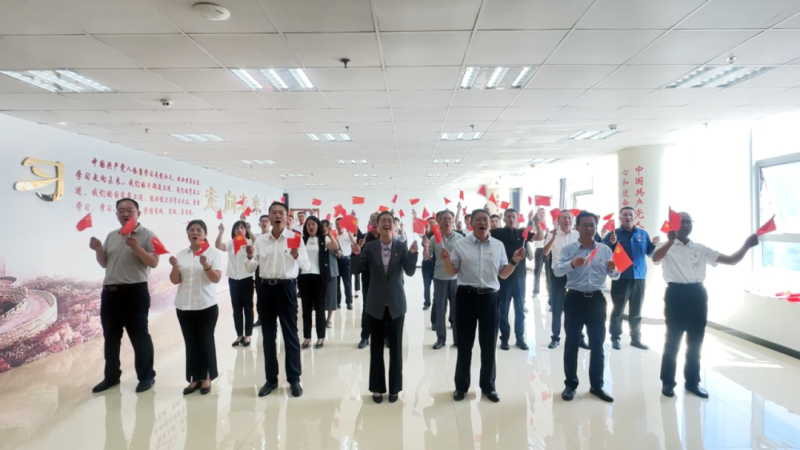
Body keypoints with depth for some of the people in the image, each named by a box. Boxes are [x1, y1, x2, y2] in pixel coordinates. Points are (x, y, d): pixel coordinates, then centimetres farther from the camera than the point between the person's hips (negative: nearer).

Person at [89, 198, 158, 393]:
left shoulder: (147, 235, -6)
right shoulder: (111, 236, 14)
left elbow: (154, 262, -14)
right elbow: (104, 263, 18)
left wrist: (136, 248, -26)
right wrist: (98, 249, 0)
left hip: (134, 292, -6)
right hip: (110, 292, 7)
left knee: (139, 336, 1)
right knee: (110, 337, 14)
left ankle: (146, 376, 13)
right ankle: (111, 376, 27)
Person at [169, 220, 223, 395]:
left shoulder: (214, 253, -3)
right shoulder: (181, 255, 7)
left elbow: (217, 279, -11)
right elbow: (175, 281, 5)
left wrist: (206, 266, -28)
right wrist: (175, 266, -13)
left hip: (206, 305, -3)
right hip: (184, 306, 4)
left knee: (205, 341, 2)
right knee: (191, 343, 8)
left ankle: (206, 378, 15)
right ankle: (194, 378, 17)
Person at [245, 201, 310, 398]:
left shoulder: (295, 238, -4)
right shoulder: (260, 240, 6)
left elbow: (307, 267, -9)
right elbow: (251, 268, 6)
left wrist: (296, 256, -29)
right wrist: (250, 257, -15)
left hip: (286, 288, -3)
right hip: (265, 288, 4)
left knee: (290, 334, 3)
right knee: (268, 335, 11)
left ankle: (294, 379, 15)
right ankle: (271, 379, 23)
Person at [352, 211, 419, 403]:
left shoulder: (402, 246, -3)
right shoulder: (369, 247, -1)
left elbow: (410, 272, -9)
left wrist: (412, 253, -23)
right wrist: (356, 254, -18)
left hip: (396, 303, 0)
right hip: (376, 304, 1)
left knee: (396, 347, 8)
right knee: (376, 347, 9)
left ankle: (394, 388, 21)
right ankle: (377, 388, 22)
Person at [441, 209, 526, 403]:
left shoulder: (498, 245, 4)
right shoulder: (461, 245, -1)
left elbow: (504, 274, 8)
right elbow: (452, 273, 2)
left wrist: (514, 261, -7)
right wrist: (446, 261, -17)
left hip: (489, 297, 2)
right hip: (466, 296, -1)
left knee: (489, 344, 11)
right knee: (464, 343, 8)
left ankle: (488, 386, 26)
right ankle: (461, 386, 23)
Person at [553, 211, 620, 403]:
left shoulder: (605, 249, 7)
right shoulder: (569, 249, -1)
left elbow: (614, 276, 6)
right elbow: (556, 270, -13)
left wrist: (613, 269, -17)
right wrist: (572, 264, -32)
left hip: (596, 299, 2)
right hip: (575, 299, -2)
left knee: (597, 344, 10)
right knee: (572, 344, 5)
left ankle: (597, 385, 23)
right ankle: (570, 385, 17)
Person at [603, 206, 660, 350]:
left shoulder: (643, 233, 9)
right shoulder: (613, 234, -1)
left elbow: (650, 254, 10)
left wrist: (654, 245, -8)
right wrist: (611, 244, -24)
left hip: (639, 277, 3)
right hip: (621, 278, -3)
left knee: (636, 311, 11)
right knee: (618, 310, 0)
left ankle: (636, 338, 21)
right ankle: (615, 338, 8)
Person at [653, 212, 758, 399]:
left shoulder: (701, 249, 11)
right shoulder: (667, 247, 1)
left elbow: (732, 260, 7)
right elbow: (655, 259, -22)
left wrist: (746, 246, -7)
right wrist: (670, 241, -27)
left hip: (697, 294, 4)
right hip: (676, 294, -4)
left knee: (695, 342, 11)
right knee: (672, 341, 2)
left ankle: (692, 382, 26)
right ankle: (667, 382, 14)